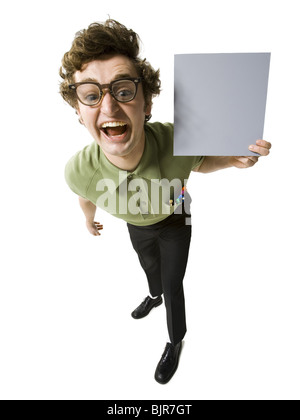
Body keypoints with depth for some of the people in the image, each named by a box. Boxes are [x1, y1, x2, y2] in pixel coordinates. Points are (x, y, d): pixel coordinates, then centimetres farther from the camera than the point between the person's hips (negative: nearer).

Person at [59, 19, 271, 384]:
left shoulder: (177, 140, -40)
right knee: (150, 267, 30)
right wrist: (90, 220, 14)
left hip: (174, 222, -2)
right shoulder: (79, 171, -36)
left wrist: (233, 159, -35)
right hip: (138, 227, 2)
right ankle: (154, 296, 68)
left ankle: (175, 341, 44)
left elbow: (197, 164, -13)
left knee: (172, 285, 12)